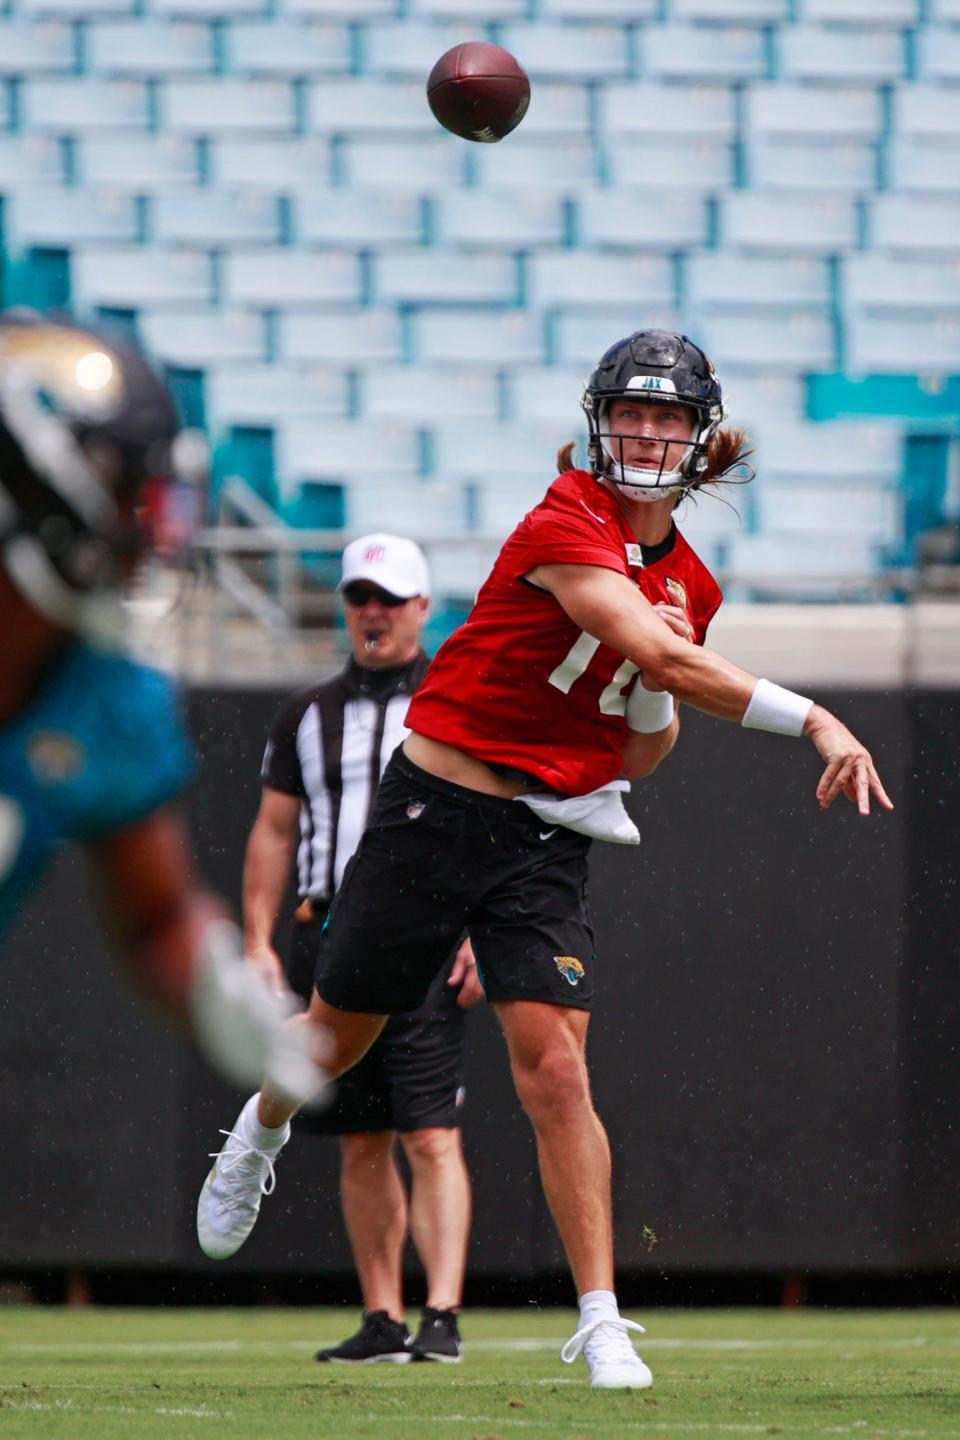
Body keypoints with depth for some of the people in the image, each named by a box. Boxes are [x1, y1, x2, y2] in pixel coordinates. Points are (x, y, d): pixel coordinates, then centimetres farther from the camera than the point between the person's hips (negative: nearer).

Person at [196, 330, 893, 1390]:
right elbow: (656, 655, -32)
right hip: (437, 811, -4)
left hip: (549, 839, 4)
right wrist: (813, 720, -36)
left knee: (556, 1072, -12)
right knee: (339, 1036, 12)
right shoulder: (566, 527, -17)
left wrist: (658, 688, -9)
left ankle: (601, 1320, -12)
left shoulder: (687, 585, 6)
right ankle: (261, 1134, 47)